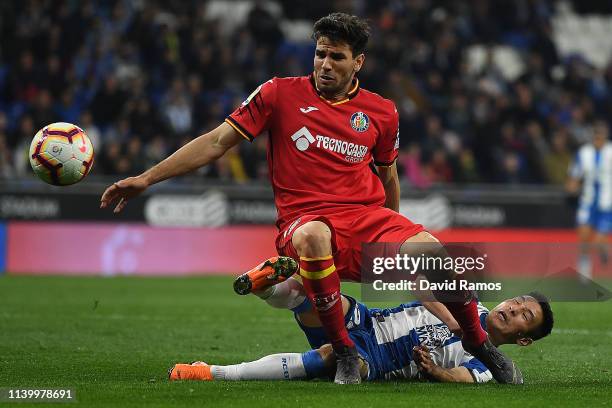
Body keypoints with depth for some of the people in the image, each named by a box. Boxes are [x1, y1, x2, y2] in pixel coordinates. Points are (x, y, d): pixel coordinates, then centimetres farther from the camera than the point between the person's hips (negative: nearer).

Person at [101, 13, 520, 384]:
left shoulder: (382, 112, 11)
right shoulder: (280, 94, 4)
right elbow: (219, 141, 5)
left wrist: (395, 241, 35)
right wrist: (146, 179, 0)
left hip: (370, 217, 2)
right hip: (305, 220, -2)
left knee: (431, 251, -28)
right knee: (312, 237, -42)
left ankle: (479, 343, 0)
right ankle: (344, 351, -22)